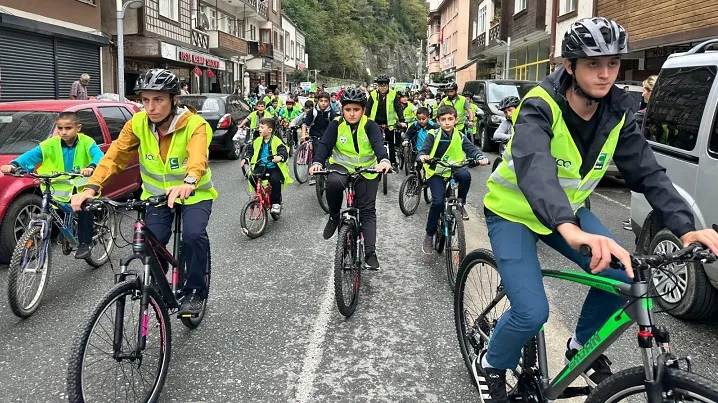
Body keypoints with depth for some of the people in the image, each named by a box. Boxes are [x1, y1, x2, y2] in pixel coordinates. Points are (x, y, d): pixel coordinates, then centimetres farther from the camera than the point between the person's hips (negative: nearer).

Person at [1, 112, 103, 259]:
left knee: (85, 208, -22)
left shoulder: (86, 142, -8)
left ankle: (85, 243, -3)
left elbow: (98, 155, -25)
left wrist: (92, 167, -47)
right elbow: (31, 154, -13)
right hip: (60, 189, 3)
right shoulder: (50, 145, -3)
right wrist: (14, 164, -31)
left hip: (83, 187, -3)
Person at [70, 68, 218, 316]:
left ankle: (195, 291, -3)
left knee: (193, 235, -28)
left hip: (195, 195, -3)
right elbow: (114, 156, -20)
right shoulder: (137, 124, -12)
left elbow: (197, 158, -43)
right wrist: (92, 187, -37)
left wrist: (188, 183, -65)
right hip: (157, 195, 3)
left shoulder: (194, 125, -24)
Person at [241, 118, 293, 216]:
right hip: (261, 167, 5)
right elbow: (250, 151, 16)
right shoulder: (257, 141, 10)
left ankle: (276, 204, -17)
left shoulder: (276, 141, -6)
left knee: (275, 180, -34)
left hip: (274, 168, -5)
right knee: (252, 178, -23)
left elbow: (284, 152, -17)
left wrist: (280, 157, -40)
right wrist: (246, 159, -4)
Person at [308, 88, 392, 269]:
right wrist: (317, 162, -38)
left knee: (368, 211, -2)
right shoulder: (336, 125, -7)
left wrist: (384, 160, -50)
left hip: (367, 171, 0)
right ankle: (334, 216, -9)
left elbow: (378, 143, -28)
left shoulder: (370, 126, -11)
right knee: (333, 182, -35)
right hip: (341, 166, 0)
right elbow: (324, 144, -17)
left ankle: (370, 253, 4)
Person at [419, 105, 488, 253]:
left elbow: (472, 149, -11)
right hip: (436, 172, -2)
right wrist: (423, 156, -41)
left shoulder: (460, 137, -1)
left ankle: (461, 204, -5)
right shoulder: (433, 135, -9)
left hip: (453, 170, 2)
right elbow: (423, 151, -16)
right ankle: (429, 236, -1)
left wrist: (481, 157, -33)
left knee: (465, 175, -33)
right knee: (438, 202, -22)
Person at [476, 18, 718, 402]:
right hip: (514, 211, -6)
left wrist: (685, 227, -29)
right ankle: (491, 365, 14)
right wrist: (570, 229, -64)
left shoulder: (616, 113, -10)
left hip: (567, 211, 6)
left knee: (622, 276, -9)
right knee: (532, 312, -18)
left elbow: (647, 171, -13)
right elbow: (533, 167, -47)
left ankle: (583, 346, 19)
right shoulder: (540, 107, -29)